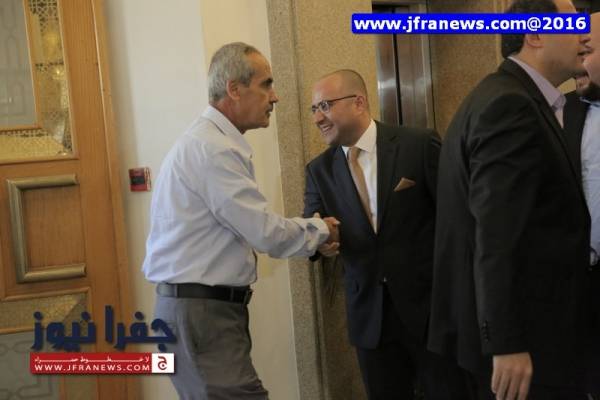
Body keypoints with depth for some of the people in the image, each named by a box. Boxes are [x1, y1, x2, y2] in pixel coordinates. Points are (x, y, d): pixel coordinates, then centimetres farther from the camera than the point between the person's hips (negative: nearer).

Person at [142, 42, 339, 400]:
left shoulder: (212, 142, 14)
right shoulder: (212, 148, -18)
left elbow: (249, 226, 15)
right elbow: (267, 233, -18)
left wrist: (312, 234, 9)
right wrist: (321, 230, -1)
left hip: (208, 307, 10)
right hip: (200, 312, -10)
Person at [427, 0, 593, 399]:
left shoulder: (512, 100, 13)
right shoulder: (510, 105, -20)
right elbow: (497, 236, -26)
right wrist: (507, 344, -26)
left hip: (526, 320, 10)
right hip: (520, 334, -10)